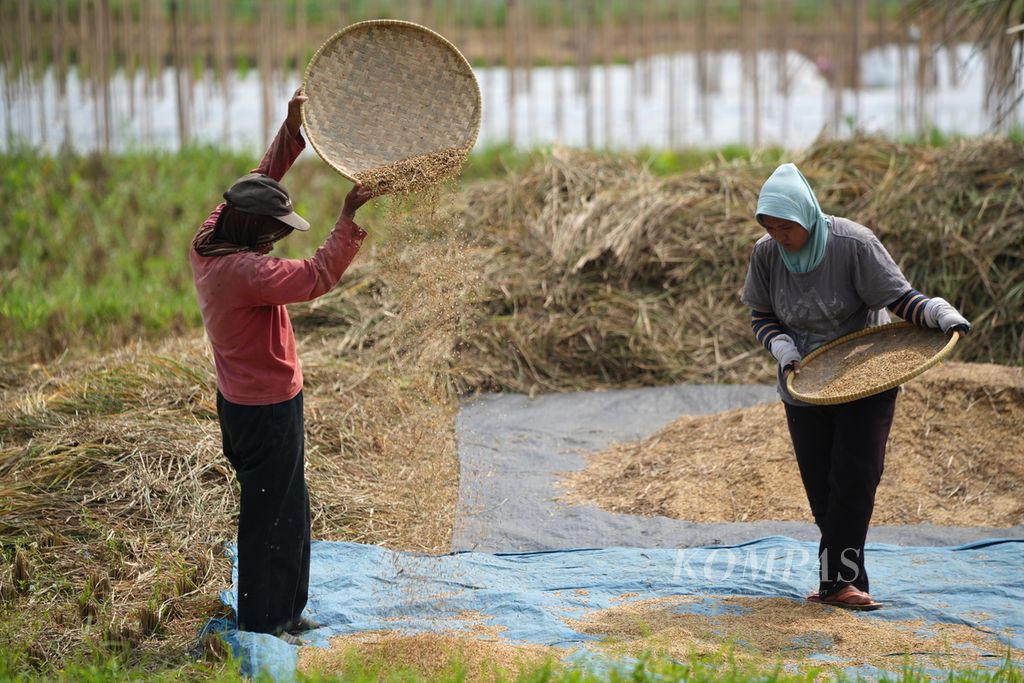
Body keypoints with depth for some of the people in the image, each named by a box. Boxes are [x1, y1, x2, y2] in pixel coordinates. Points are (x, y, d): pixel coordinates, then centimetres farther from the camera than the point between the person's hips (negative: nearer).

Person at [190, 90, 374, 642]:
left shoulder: (208, 244, -1)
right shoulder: (243, 270, -29)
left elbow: (260, 182, 8)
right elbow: (317, 277, -32)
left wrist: (291, 131, 3)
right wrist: (349, 219, -30)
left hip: (243, 403, 10)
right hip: (268, 410, -10)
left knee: (287, 512, 21)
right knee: (269, 518, 4)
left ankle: (283, 611, 32)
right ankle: (261, 623, 15)